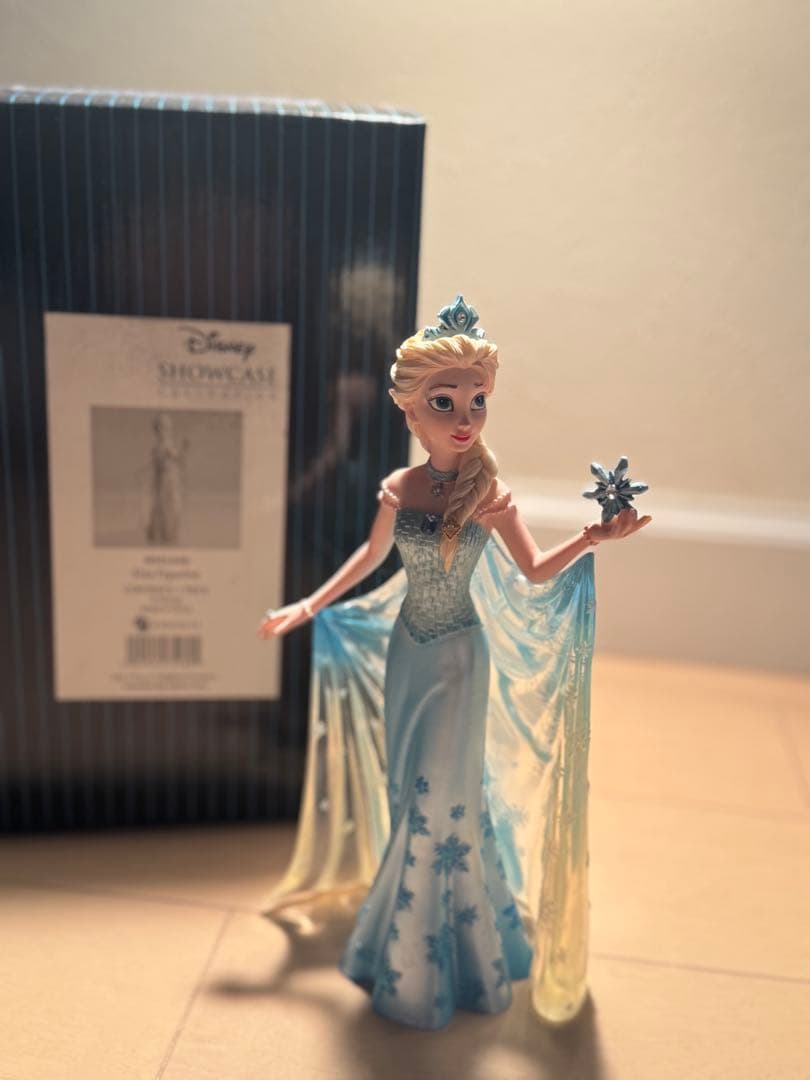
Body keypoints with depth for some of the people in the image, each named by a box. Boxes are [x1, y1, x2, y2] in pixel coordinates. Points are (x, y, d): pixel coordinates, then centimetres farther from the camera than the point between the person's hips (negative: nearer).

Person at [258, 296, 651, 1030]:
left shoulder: (489, 494, -14)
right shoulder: (398, 490, -6)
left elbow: (535, 573, -6)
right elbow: (373, 555, 11)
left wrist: (592, 539, -23)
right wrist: (310, 607, 12)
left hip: (457, 659, -3)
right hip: (406, 654, 3)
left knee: (442, 795, 5)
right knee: (409, 791, 15)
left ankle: (431, 956, 29)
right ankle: (407, 938, 40)